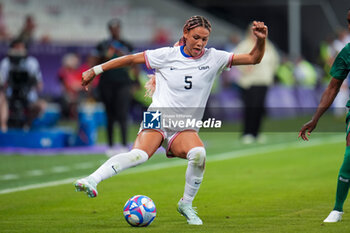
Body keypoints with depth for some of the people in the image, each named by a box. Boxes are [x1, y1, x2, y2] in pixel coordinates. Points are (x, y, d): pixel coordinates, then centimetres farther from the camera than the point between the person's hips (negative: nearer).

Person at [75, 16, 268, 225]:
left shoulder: (213, 58, 3)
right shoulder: (168, 55, -2)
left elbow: (253, 58, 5)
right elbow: (131, 59, 4)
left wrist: (261, 40, -15)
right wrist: (96, 70, 4)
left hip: (185, 128, 2)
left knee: (198, 154, -31)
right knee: (139, 155, -33)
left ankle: (186, 204, -10)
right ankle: (91, 181, -43)